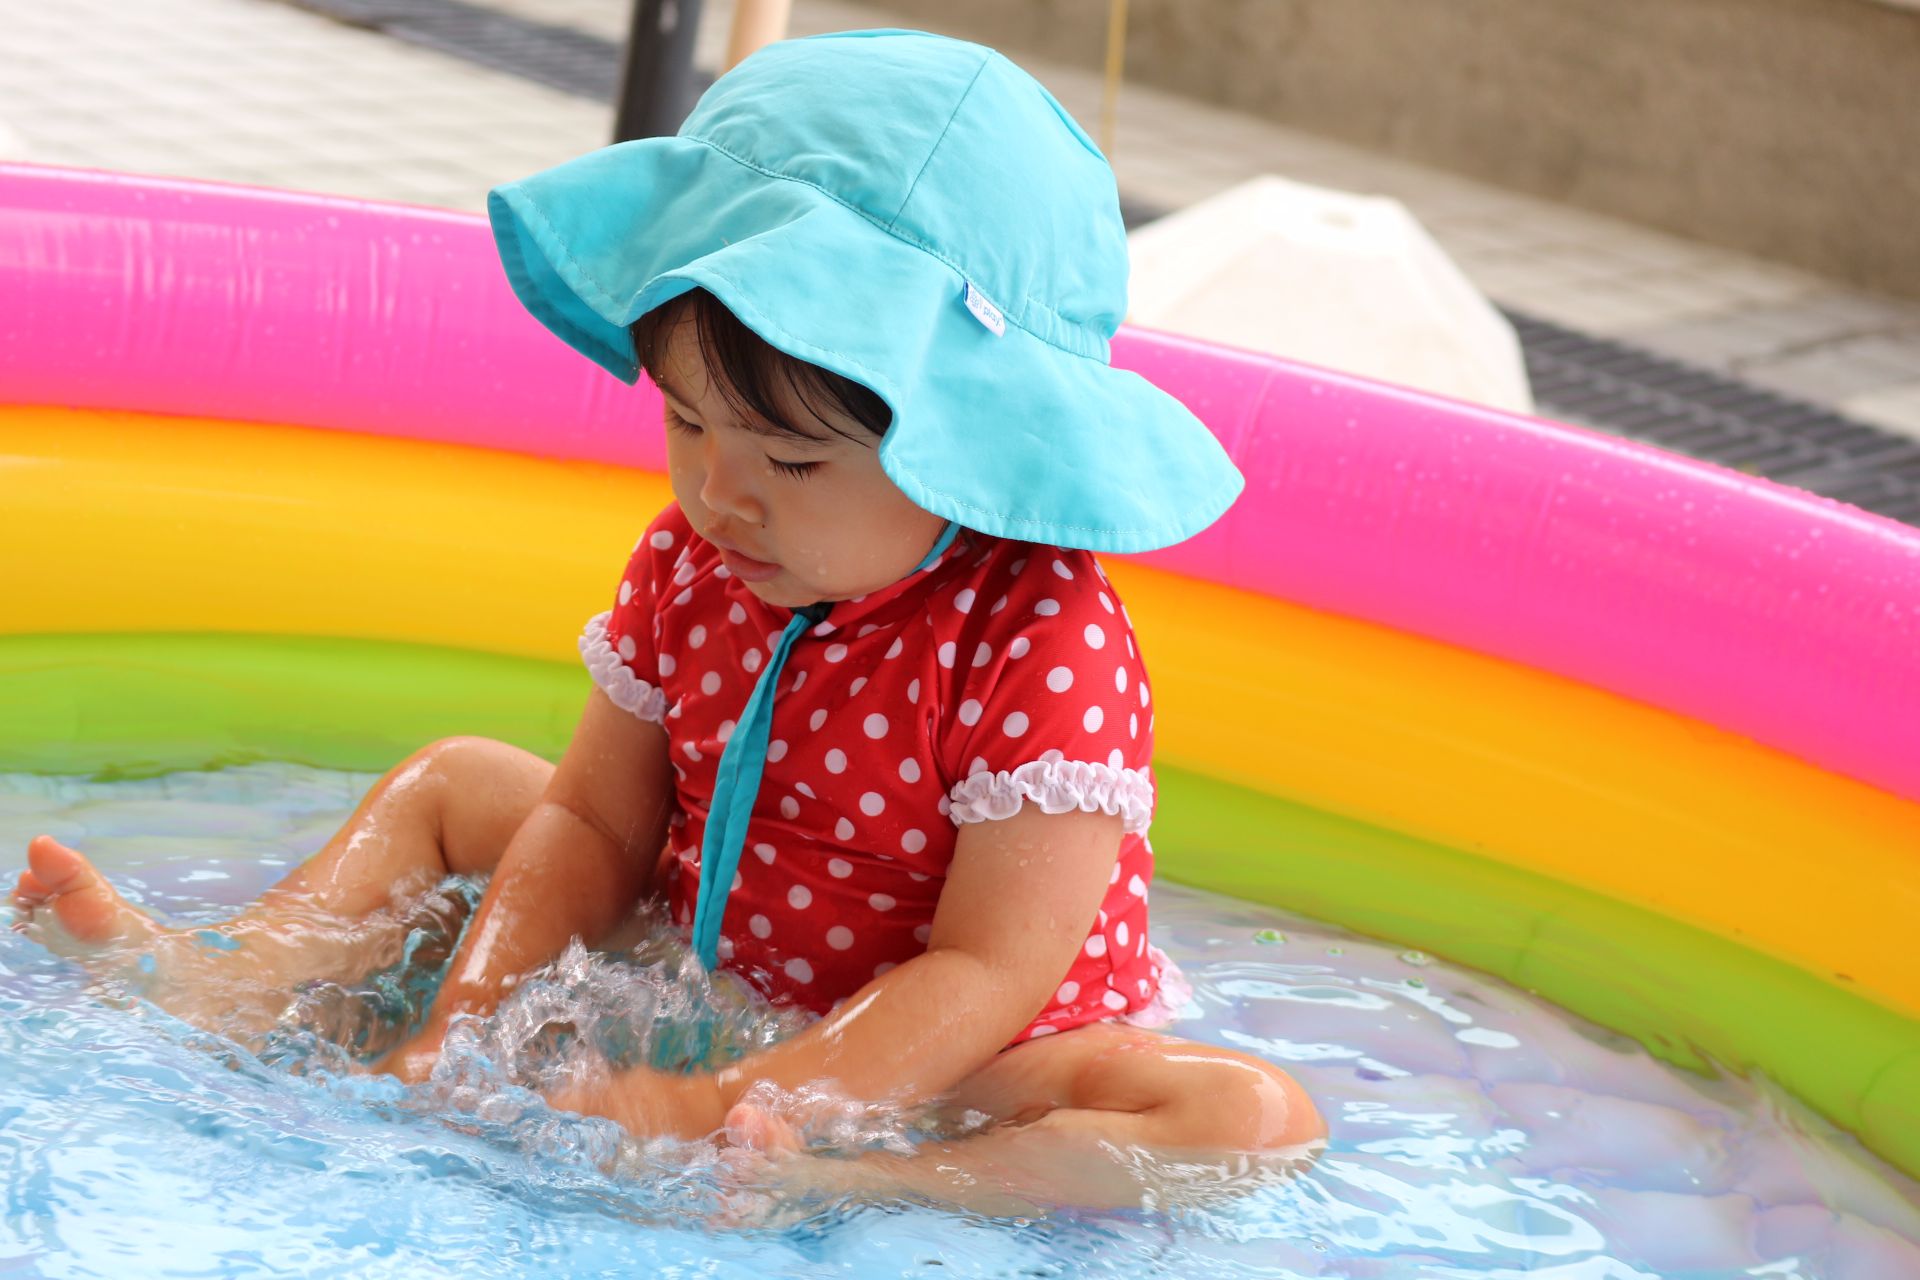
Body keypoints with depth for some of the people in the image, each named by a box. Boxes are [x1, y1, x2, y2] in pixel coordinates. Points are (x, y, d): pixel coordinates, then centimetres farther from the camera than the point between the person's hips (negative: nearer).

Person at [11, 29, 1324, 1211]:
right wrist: (465, 1031, -16)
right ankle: (232, 982, -9)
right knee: (456, 782, 11)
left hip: (950, 1070, -6)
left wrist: (734, 1110, -37)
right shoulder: (690, 562, -6)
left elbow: (989, 972, -29)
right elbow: (594, 825, -1)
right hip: (697, 968, 6)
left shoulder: (1045, 644, -27)